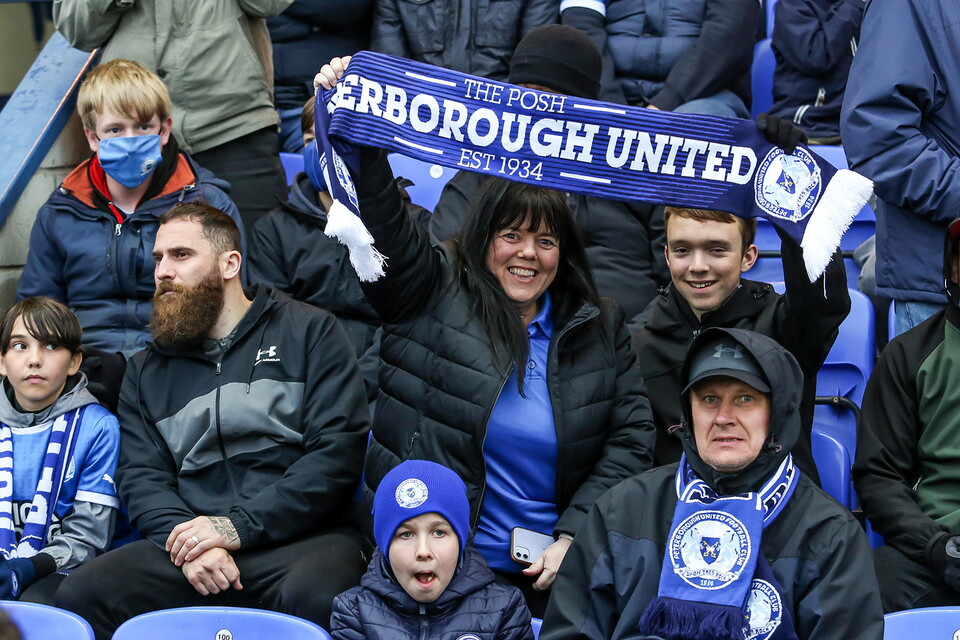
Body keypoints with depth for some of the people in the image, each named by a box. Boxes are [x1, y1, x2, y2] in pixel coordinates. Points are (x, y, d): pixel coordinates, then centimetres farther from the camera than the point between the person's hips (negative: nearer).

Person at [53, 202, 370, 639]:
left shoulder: (309, 331, 9)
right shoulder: (146, 371, 22)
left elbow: (339, 449, -3)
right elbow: (141, 477, 12)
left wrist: (241, 525, -12)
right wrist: (187, 540, -11)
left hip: (301, 537, -4)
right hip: (190, 543, 4)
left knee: (315, 598, -38)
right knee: (78, 598, -21)